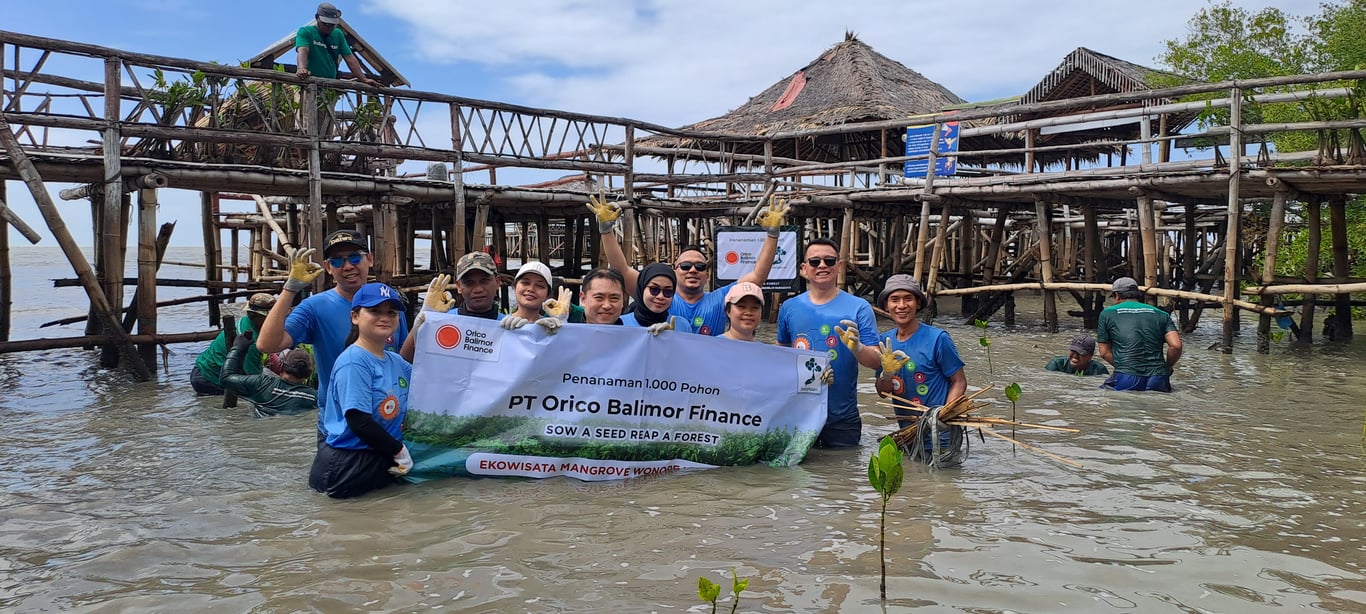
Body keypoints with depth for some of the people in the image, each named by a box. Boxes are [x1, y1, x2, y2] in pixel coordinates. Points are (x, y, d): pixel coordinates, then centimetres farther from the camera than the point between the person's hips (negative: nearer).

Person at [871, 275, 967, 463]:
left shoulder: (937, 339, -13)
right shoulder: (885, 341, 2)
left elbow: (959, 382, -8)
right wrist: (887, 373, -17)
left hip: (940, 436, -5)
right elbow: (882, 392, 4)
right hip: (906, 434, 5)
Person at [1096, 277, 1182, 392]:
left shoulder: (1107, 313, 12)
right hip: (1158, 381, 3)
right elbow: (1176, 346, 4)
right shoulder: (1161, 314, 17)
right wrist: (1166, 368, 18)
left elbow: (1104, 352, 11)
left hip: (1126, 379, -3)